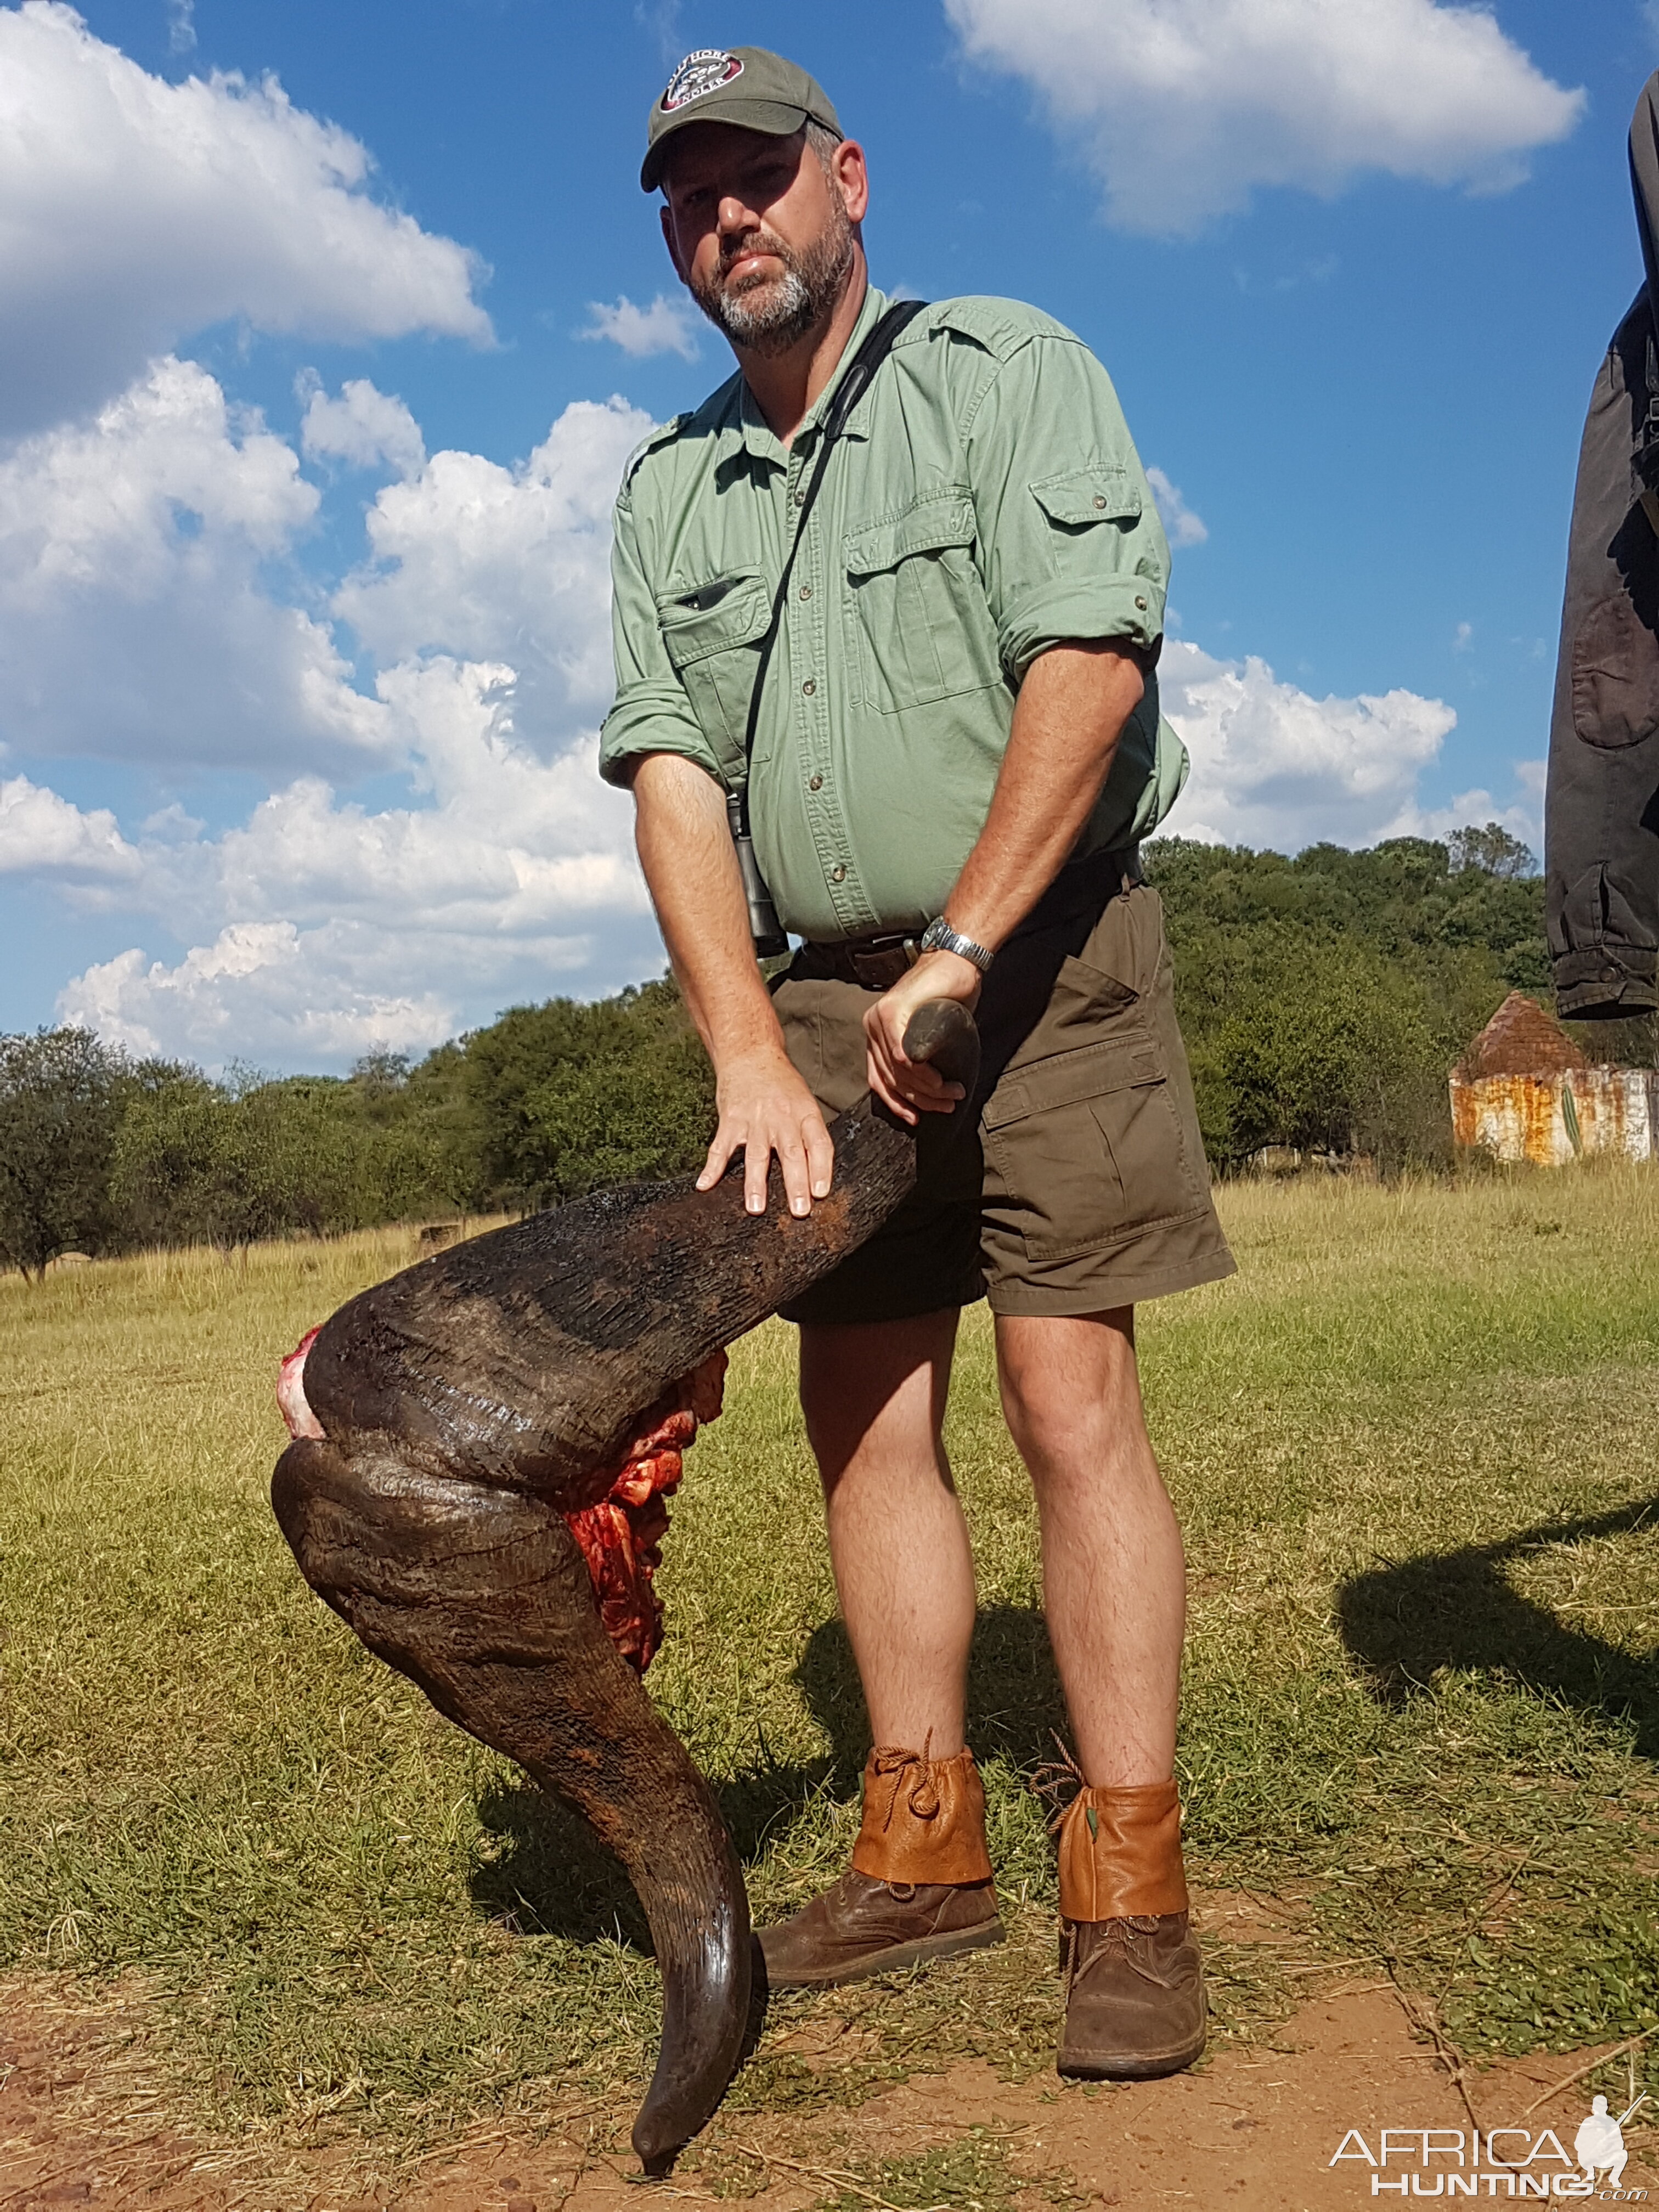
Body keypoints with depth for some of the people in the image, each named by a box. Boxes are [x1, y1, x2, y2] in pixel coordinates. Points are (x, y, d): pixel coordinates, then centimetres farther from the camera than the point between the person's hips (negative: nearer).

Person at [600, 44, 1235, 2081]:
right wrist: (749, 1054, -12)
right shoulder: (666, 489, 11)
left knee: (1071, 1400, -11)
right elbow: (671, 770, 0)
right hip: (823, 995, 5)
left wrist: (960, 955, -18)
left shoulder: (1006, 371, -1)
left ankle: (1127, 1887, -2)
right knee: (864, 1412, 4)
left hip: (1044, 958, -5)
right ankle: (924, 1848, 15)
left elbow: (1090, 656, -14)